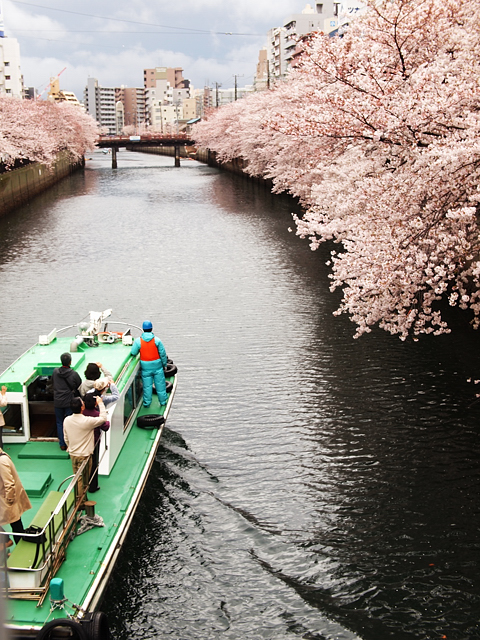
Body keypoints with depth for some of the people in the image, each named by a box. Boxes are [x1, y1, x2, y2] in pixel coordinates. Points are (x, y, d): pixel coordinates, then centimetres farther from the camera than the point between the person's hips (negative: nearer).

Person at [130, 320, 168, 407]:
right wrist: (164, 364, 8)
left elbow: (133, 353, -6)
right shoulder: (157, 340, -11)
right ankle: (163, 401, 22)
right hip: (157, 365, 0)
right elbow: (163, 353, -6)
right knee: (160, 383, 12)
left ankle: (147, 402, 19)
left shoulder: (138, 341, -12)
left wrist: (135, 344, 13)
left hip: (146, 367, 0)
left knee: (147, 385, 11)